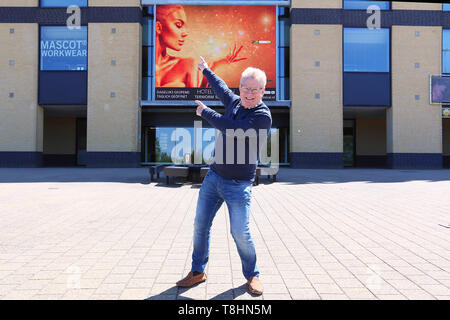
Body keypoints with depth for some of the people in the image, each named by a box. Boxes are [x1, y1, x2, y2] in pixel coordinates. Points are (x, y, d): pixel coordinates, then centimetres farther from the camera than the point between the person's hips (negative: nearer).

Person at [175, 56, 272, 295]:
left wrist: (205, 112, -11)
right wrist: (205, 69, 45)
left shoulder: (263, 116, -14)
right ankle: (198, 271, 24)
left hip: (238, 185, -6)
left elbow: (232, 128, -25)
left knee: (240, 233, -6)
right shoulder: (234, 102, 7)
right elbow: (220, 86, 29)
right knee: (200, 225, 8)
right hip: (214, 176, 6)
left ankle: (252, 275, 20)